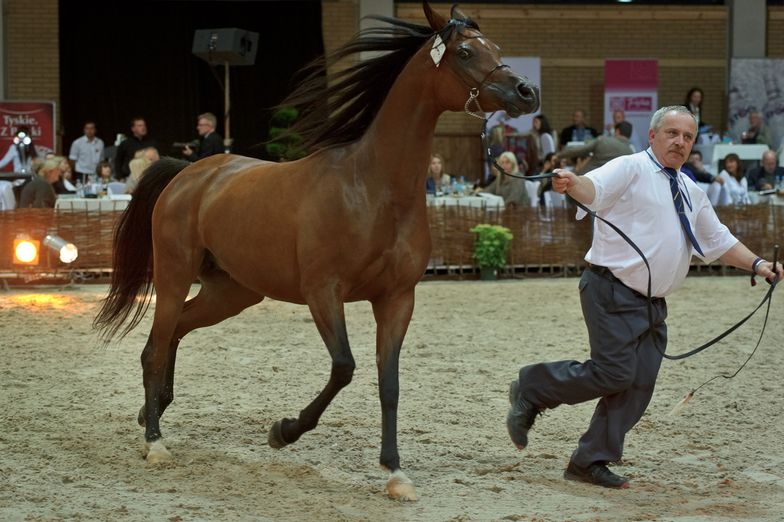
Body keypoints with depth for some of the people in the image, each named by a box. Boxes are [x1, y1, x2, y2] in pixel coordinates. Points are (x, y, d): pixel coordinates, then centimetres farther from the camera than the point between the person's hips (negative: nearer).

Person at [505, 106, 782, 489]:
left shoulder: (690, 193, 19)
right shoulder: (630, 170, -6)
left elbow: (718, 241, 28)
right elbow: (595, 189, -26)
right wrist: (571, 183, -48)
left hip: (653, 304, 8)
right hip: (613, 293, -8)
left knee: (639, 385, 3)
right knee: (614, 374, -15)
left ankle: (591, 462, 12)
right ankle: (530, 389, 5)